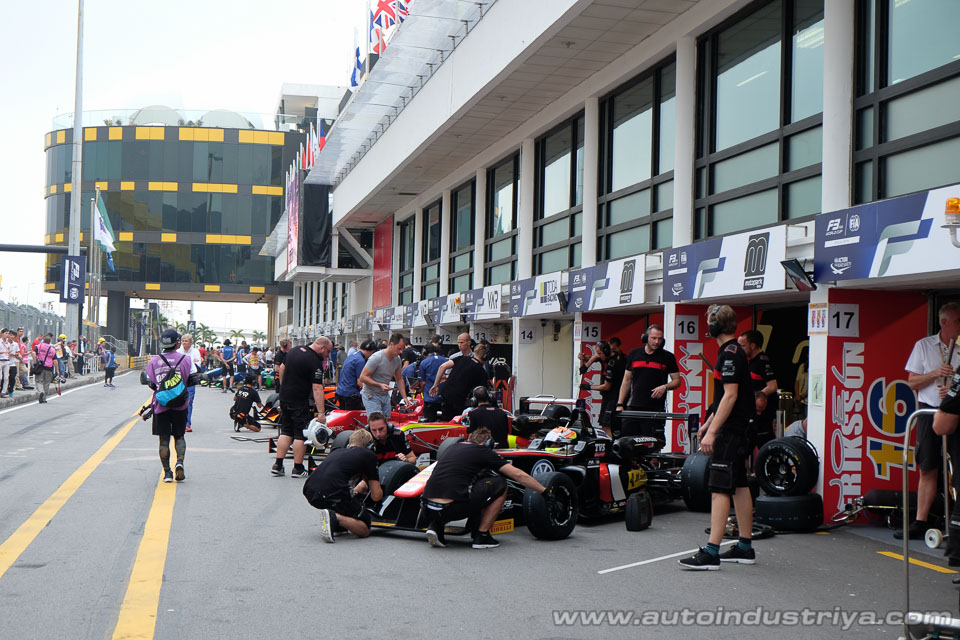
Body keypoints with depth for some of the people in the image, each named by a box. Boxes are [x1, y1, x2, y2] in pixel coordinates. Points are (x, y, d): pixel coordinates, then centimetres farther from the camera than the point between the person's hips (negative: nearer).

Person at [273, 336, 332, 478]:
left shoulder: (294, 350, 6)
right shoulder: (315, 362, -19)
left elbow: (282, 368, 18)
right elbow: (317, 388, -23)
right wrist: (321, 412, -24)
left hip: (284, 397, 8)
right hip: (300, 402, -8)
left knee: (286, 432, 14)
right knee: (301, 434, 2)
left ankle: (278, 465, 13)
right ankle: (298, 468, 6)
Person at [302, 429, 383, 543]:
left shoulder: (336, 451, 30)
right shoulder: (368, 455, 14)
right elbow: (376, 496, 13)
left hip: (310, 495, 7)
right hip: (334, 497, -7)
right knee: (365, 530, 11)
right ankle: (336, 518, -16)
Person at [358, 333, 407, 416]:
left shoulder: (397, 359, 4)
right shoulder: (376, 358, -20)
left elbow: (399, 379, 16)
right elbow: (362, 377, -19)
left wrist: (405, 398, 6)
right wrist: (380, 385, -29)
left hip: (385, 396, 8)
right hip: (371, 396, -8)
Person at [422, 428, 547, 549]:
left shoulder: (452, 447, 24)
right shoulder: (483, 451, 8)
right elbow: (518, 475, 9)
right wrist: (544, 491, 20)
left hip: (428, 508, 6)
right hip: (452, 510, -6)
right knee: (500, 485, 11)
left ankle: (435, 526, 14)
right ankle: (482, 535, 11)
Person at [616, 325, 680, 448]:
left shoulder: (668, 357, 6)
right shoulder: (634, 354, 13)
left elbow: (677, 380, 9)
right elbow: (627, 380, 17)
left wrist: (665, 387, -12)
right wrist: (620, 404, 12)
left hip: (655, 410, -3)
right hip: (633, 408, 3)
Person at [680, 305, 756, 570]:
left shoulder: (730, 353, -15)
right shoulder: (734, 352, 17)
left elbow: (730, 396, -21)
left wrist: (712, 432, -23)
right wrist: (708, 425, 26)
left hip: (730, 430, -10)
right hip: (739, 429, 10)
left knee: (720, 489, -12)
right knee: (739, 486, 13)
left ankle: (710, 553, -15)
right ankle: (745, 547, 19)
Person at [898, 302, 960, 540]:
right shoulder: (924, 346, 7)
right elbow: (912, 382, 6)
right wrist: (936, 373, -9)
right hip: (930, 412, 1)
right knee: (927, 469, 5)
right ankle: (920, 522, 10)